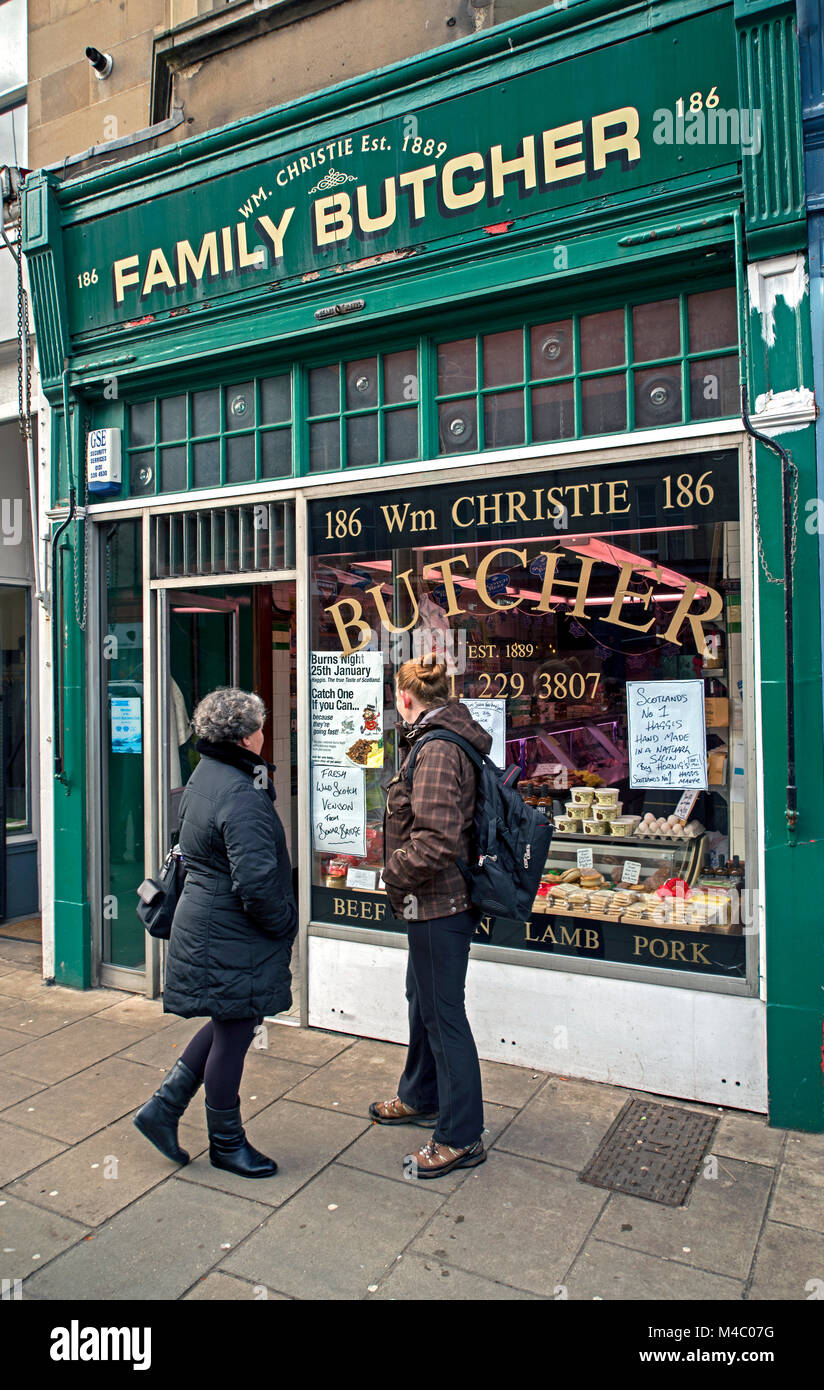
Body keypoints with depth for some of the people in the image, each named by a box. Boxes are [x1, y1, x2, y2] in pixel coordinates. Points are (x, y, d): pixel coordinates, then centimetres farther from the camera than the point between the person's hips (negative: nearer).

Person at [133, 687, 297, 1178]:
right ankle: (227, 1143, 26)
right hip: (234, 939, -10)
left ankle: (164, 1107, 29)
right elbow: (255, 881, -31)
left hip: (208, 928, 10)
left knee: (229, 1026, 22)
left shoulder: (206, 776, 7)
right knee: (233, 1035, 7)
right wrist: (285, 922, -13)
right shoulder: (241, 797, -25)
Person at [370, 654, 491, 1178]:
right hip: (438, 901, 11)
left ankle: (461, 1138, 17)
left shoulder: (437, 751, -23)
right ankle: (422, 1098, 44)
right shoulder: (442, 742, 9)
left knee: (443, 1013, 2)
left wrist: (396, 870, -15)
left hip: (439, 904, -11)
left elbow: (436, 840, -31)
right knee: (423, 998, 24)